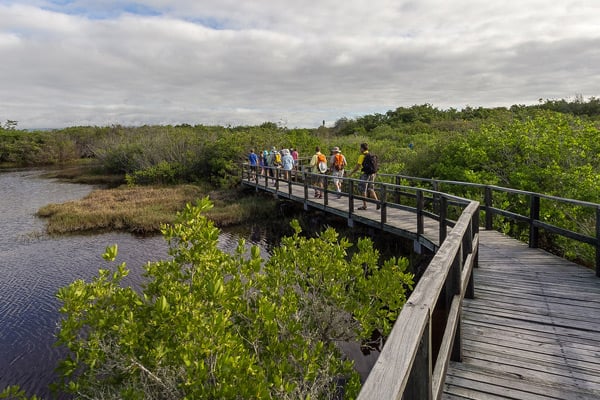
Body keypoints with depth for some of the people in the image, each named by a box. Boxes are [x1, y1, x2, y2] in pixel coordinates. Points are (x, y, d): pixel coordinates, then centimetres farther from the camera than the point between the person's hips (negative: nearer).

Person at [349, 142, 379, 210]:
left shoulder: (362, 156, -10)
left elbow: (357, 166, -9)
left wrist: (352, 173, 3)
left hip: (365, 174, -7)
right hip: (372, 174, 7)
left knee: (363, 190, 3)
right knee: (370, 189, 13)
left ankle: (364, 206, 6)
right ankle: (377, 201, -5)